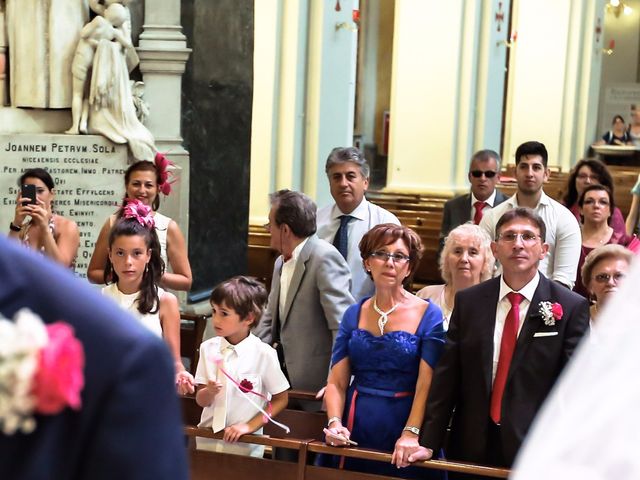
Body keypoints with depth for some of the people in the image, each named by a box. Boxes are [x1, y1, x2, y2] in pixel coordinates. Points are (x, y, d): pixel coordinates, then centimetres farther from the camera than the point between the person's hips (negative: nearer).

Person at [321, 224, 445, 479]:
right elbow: (337, 382, 4)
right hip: (355, 431, 3)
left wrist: (411, 433, -23)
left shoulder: (428, 315, -4)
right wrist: (335, 422, -12)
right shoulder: (353, 315, 6)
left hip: (402, 433, -3)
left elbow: (426, 385, -11)